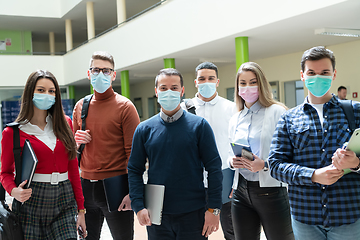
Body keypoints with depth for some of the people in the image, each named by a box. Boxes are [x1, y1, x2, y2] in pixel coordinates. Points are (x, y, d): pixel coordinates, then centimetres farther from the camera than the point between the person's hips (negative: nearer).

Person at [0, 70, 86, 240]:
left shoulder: (65, 124, 8)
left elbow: (73, 168, 10)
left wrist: (81, 209, 8)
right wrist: (14, 191, -15)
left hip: (64, 202, 2)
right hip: (31, 203, -2)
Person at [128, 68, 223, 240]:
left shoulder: (199, 125, -3)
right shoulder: (144, 129, 2)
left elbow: (214, 168, -4)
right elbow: (135, 170, 4)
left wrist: (213, 208, -9)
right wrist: (139, 206, -7)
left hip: (194, 213, -1)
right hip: (156, 215, 2)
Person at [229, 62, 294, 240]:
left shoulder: (277, 112, -5)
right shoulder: (235, 120, 13)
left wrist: (265, 165, -23)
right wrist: (232, 161, -2)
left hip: (270, 190, -5)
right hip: (241, 190, 5)